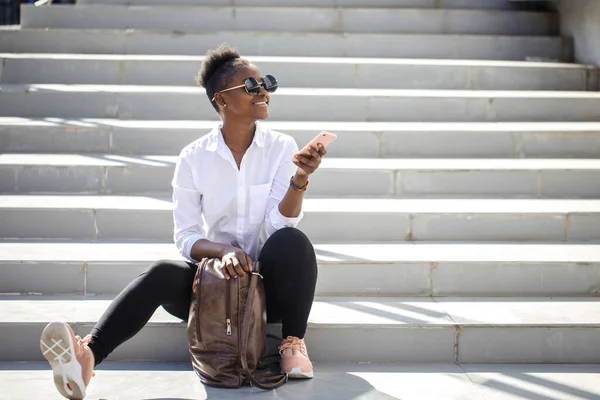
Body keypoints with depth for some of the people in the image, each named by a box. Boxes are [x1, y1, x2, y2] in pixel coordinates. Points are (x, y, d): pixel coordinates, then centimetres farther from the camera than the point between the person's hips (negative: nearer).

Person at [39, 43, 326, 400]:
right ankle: (87, 357, -43)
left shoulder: (282, 147, -4)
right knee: (161, 275, -30)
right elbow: (186, 237, -5)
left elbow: (279, 225, -15)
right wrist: (224, 250, -25)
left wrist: (301, 179, -32)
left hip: (270, 281, 0)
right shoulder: (195, 157, -2)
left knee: (292, 240, -33)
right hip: (216, 277, 1)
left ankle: (294, 343, -13)